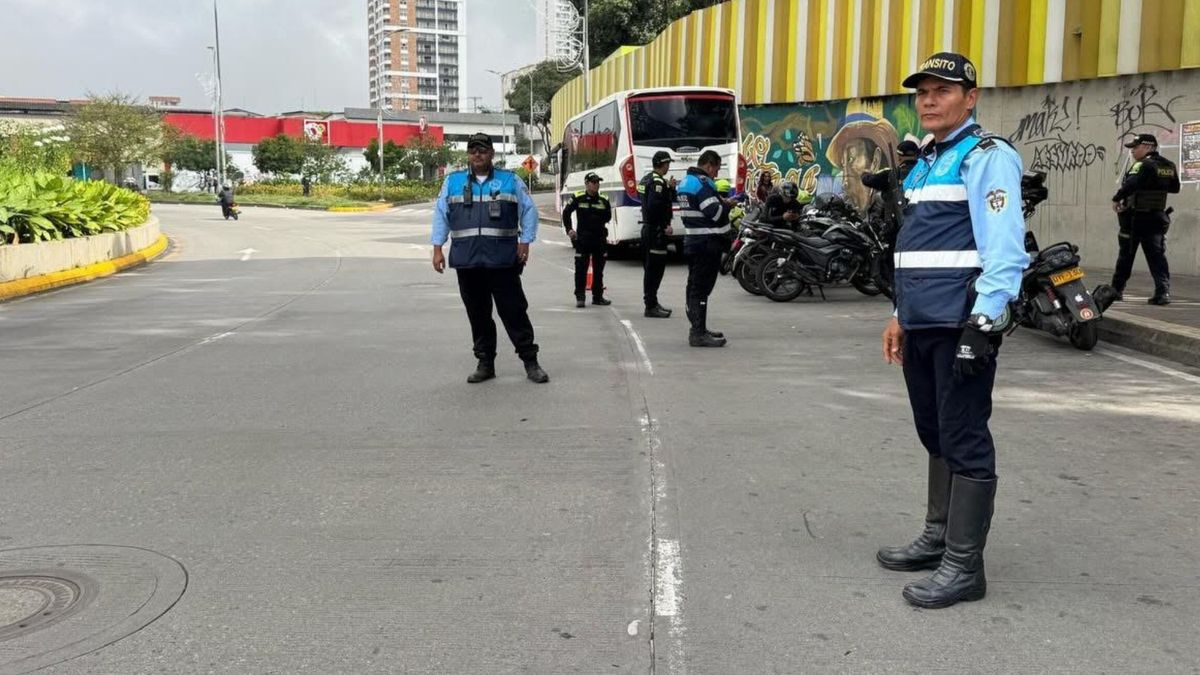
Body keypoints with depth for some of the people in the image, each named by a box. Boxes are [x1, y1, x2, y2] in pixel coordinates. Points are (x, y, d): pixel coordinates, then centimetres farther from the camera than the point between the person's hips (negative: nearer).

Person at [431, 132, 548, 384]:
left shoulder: (510, 180, 8)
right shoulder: (452, 182, 12)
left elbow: (529, 211, 8)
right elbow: (441, 215, 12)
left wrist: (525, 242, -2)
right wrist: (437, 248, 4)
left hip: (503, 259, -2)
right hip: (467, 260, 2)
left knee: (514, 311, -2)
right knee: (478, 314, 7)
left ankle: (530, 361, 4)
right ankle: (485, 363, 16)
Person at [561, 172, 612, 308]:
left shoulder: (603, 200, 3)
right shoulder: (578, 198, -4)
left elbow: (608, 217, 15)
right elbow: (566, 212, 5)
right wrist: (568, 229, -1)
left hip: (600, 238, 4)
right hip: (583, 239, -3)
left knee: (598, 269, 10)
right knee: (581, 268, -3)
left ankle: (598, 296, 19)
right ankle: (580, 297, 3)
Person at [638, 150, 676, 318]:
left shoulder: (647, 179, 16)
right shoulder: (658, 181, -15)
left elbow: (669, 200, 22)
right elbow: (655, 207, -26)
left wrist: (670, 188, 7)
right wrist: (665, 227, -19)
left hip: (648, 228, 10)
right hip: (656, 230, -10)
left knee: (651, 268, 16)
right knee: (655, 268, -7)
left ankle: (651, 302, 25)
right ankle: (651, 307, -5)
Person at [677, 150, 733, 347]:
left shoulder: (686, 182, 15)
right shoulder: (702, 183, -16)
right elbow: (716, 213, -23)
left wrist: (721, 202, 12)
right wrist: (727, 205, -4)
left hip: (692, 242, 10)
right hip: (707, 244, -10)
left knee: (695, 286, 15)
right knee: (702, 287, -9)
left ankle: (698, 329, 25)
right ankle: (699, 333, -8)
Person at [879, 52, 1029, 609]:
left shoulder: (987, 157, -7)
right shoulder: (925, 163, 21)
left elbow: (1004, 248, -16)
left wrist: (984, 322, -22)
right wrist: (900, 315, 22)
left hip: (961, 325, -9)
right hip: (920, 326, 9)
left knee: (965, 442, -4)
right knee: (935, 437, 16)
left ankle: (963, 566, 2)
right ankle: (937, 539, 28)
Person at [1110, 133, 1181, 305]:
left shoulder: (1143, 165, -15)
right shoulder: (1169, 166, 9)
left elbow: (1130, 185, -30)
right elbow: (1175, 188, 20)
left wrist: (1116, 200, -18)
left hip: (1135, 217, -6)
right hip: (1157, 216, 6)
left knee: (1126, 255, 8)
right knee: (1157, 255, 3)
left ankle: (1117, 290, 18)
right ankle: (1163, 291, -11)